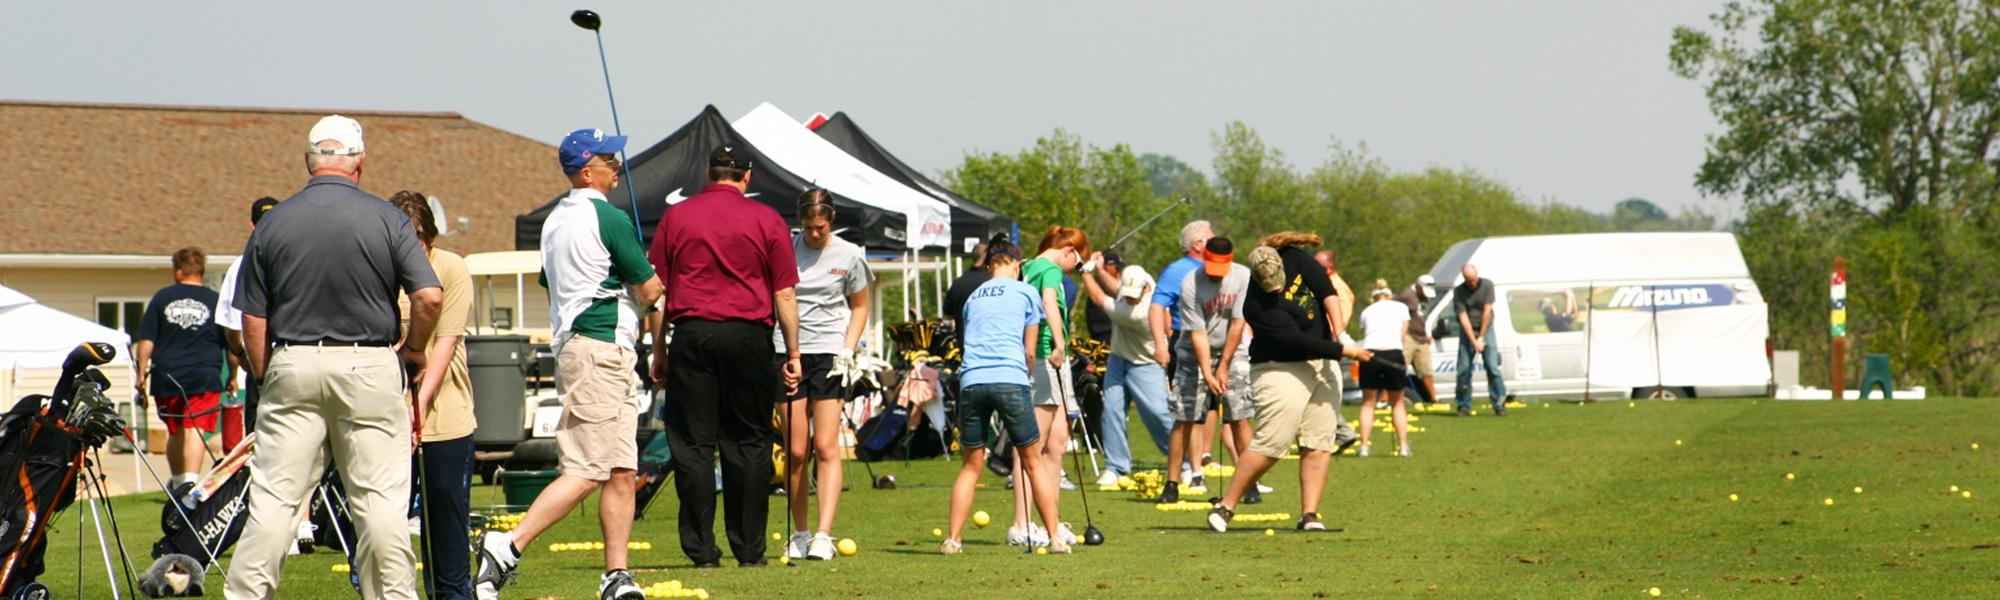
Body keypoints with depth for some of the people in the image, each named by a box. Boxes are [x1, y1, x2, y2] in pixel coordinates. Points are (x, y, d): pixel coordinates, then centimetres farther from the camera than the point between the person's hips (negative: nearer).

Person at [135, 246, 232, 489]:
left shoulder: (162, 298, 7)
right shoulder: (216, 301, 4)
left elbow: (145, 341, 4)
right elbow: (232, 346, 7)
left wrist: (141, 373, 10)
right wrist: (232, 376, 20)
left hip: (167, 378, 2)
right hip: (204, 378, -2)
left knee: (175, 431, 17)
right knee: (196, 430, -9)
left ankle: (177, 482, 29)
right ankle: (190, 480, -26)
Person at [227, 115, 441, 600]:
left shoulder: (274, 223, 2)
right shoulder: (386, 219, -3)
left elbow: (253, 320, 3)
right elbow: (429, 297, -9)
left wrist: (264, 380, 13)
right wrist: (413, 351, 8)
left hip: (293, 365, 2)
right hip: (370, 367, -1)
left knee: (274, 496, 3)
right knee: (380, 498, 3)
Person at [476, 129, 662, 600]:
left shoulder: (555, 220, 15)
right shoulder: (609, 219, -12)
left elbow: (551, 283, 24)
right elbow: (649, 291, -8)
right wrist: (652, 272, 13)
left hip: (571, 345, 10)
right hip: (602, 351, -10)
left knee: (623, 471, 9)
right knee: (587, 471, -12)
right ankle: (509, 547, -16)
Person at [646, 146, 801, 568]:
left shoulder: (675, 216, 8)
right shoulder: (766, 220, 5)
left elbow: (657, 289, 7)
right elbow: (785, 294, 3)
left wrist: (658, 349, 13)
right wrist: (792, 354, 8)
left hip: (691, 331, 1)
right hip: (748, 333, 0)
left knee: (692, 444, 3)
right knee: (749, 443, 7)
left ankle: (701, 549, 0)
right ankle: (749, 549, 7)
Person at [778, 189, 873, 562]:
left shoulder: (849, 256, 3)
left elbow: (859, 307, 14)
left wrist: (848, 349, 0)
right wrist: (766, 347, -3)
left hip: (829, 353, -1)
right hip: (788, 352, 1)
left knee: (826, 447, -8)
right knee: (795, 451, 0)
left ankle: (824, 535, -12)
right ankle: (799, 534, 12)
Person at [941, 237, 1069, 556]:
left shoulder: (973, 297, 23)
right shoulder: (1026, 292, 11)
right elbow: (1030, 352, 11)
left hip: (971, 382, 3)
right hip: (1010, 379, -3)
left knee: (971, 465, 12)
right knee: (1033, 462, 5)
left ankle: (953, 538, 7)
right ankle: (1055, 537, 4)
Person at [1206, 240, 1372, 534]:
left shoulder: (1293, 258, -5)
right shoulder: (1259, 305, -23)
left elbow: (1324, 285, -6)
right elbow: (1297, 341, -25)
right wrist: (1345, 351, -23)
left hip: (1321, 366, 7)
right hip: (1282, 373, -7)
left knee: (1319, 446, 0)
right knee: (1269, 445, -12)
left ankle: (1309, 515, 1)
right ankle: (1225, 507, -2)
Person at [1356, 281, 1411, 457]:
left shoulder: (1366, 311, 22)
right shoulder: (1401, 307, 20)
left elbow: (1364, 334, 15)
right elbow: (1402, 334, 16)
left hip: (1370, 351, 0)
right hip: (1394, 353, 0)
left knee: (1368, 403, 12)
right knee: (1397, 403, 15)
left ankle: (1364, 447, 4)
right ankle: (1403, 447, 11)